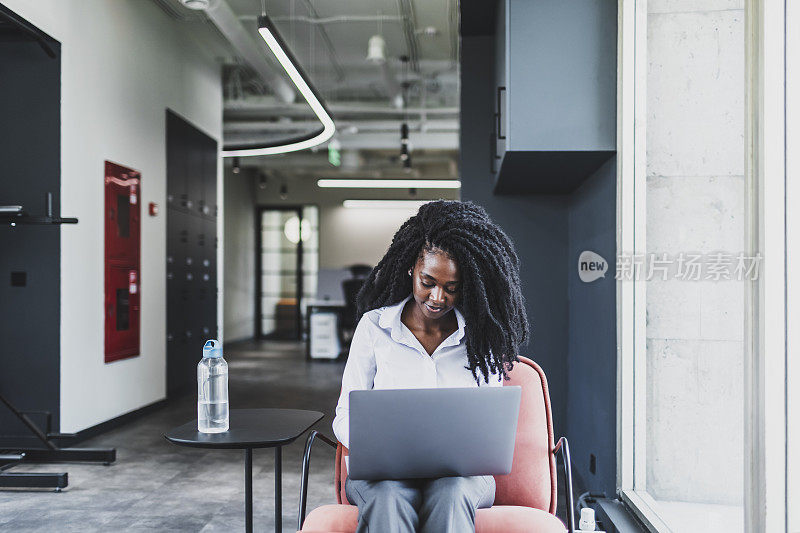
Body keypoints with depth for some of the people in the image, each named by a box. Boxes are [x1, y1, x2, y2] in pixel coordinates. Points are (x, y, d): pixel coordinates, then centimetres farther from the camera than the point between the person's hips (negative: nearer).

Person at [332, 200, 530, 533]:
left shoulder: (482, 338, 6)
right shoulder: (374, 326, 4)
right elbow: (347, 416, 5)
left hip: (460, 473, 1)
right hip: (384, 474, 0)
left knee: (449, 495, -35)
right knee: (387, 499, -35)